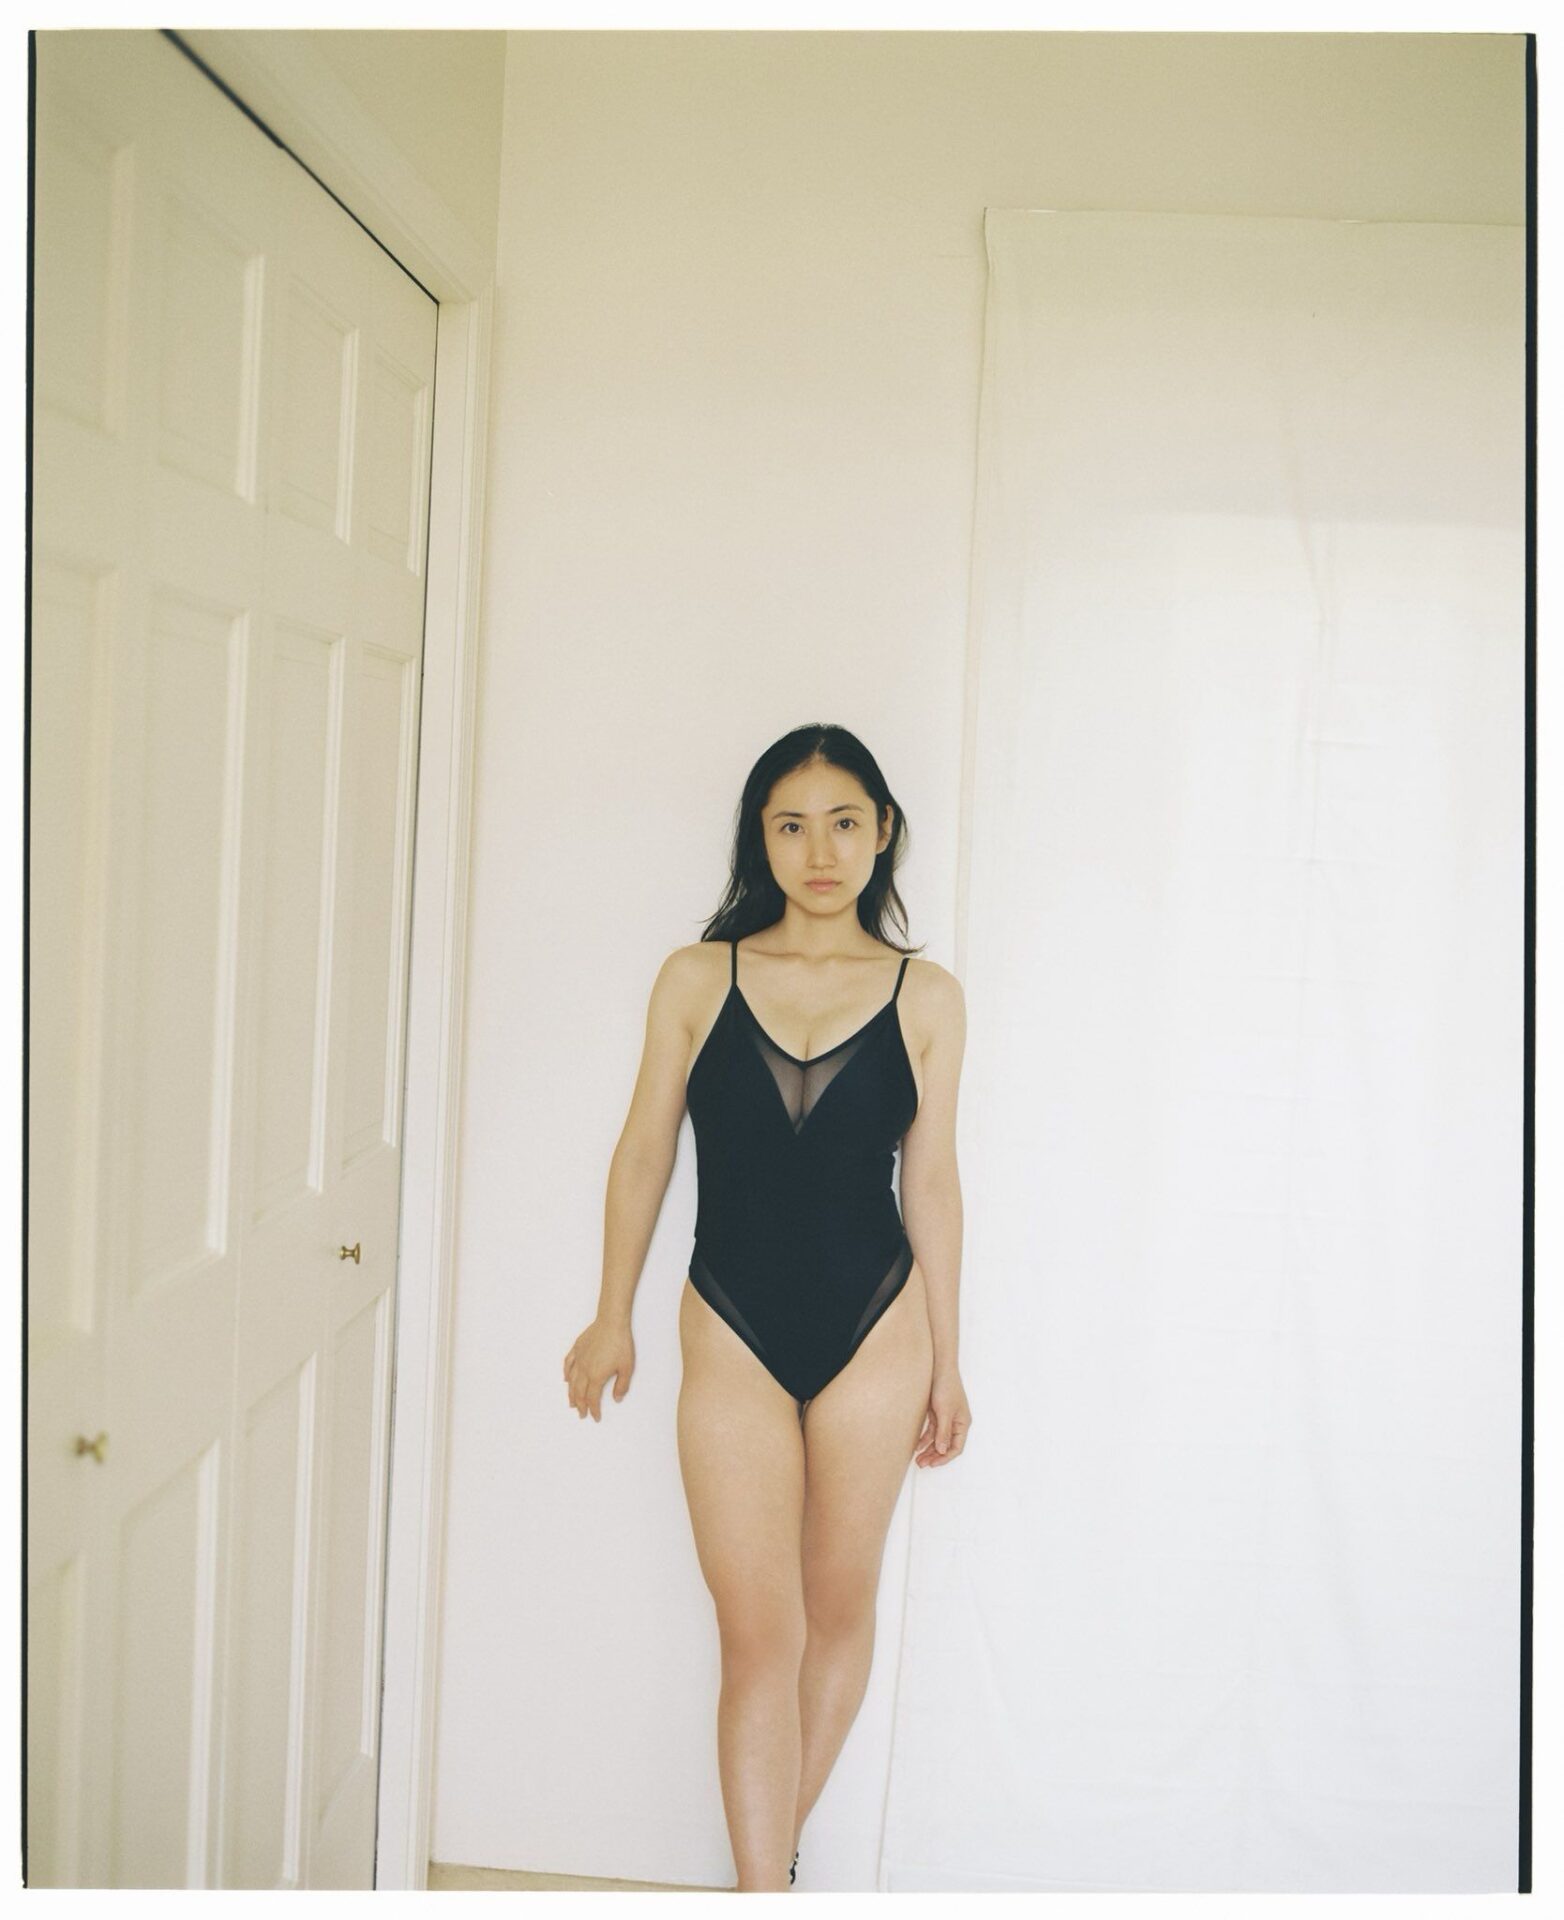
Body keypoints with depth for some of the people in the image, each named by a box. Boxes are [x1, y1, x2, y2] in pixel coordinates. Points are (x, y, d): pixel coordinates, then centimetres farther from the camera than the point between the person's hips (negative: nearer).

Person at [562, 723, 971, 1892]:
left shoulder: (927, 998, 0)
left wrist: (945, 1360, 7)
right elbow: (644, 1151, 6)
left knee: (840, 1607, 13)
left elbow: (932, 1181, 4)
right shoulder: (697, 980, 0)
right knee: (758, 1631, 0)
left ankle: (775, 1845, 35)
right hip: (733, 1332, -1)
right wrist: (613, 1316, 8)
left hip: (873, 1329, 1)